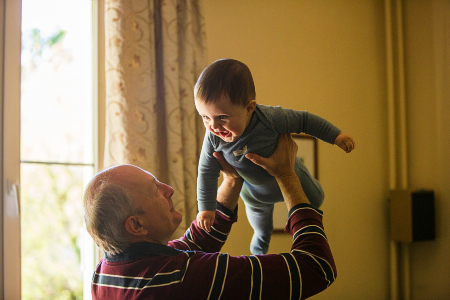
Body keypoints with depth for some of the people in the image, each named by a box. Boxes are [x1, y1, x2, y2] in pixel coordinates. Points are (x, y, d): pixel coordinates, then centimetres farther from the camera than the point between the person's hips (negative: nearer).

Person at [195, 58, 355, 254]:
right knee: (258, 215, 33)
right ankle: (261, 239, 68)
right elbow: (207, 172, -18)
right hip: (253, 190, 3)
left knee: (314, 200, 25)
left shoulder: (269, 118, -44)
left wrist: (336, 136, -22)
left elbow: (304, 121, -28)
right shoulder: (213, 138, -35)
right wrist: (206, 207, -15)